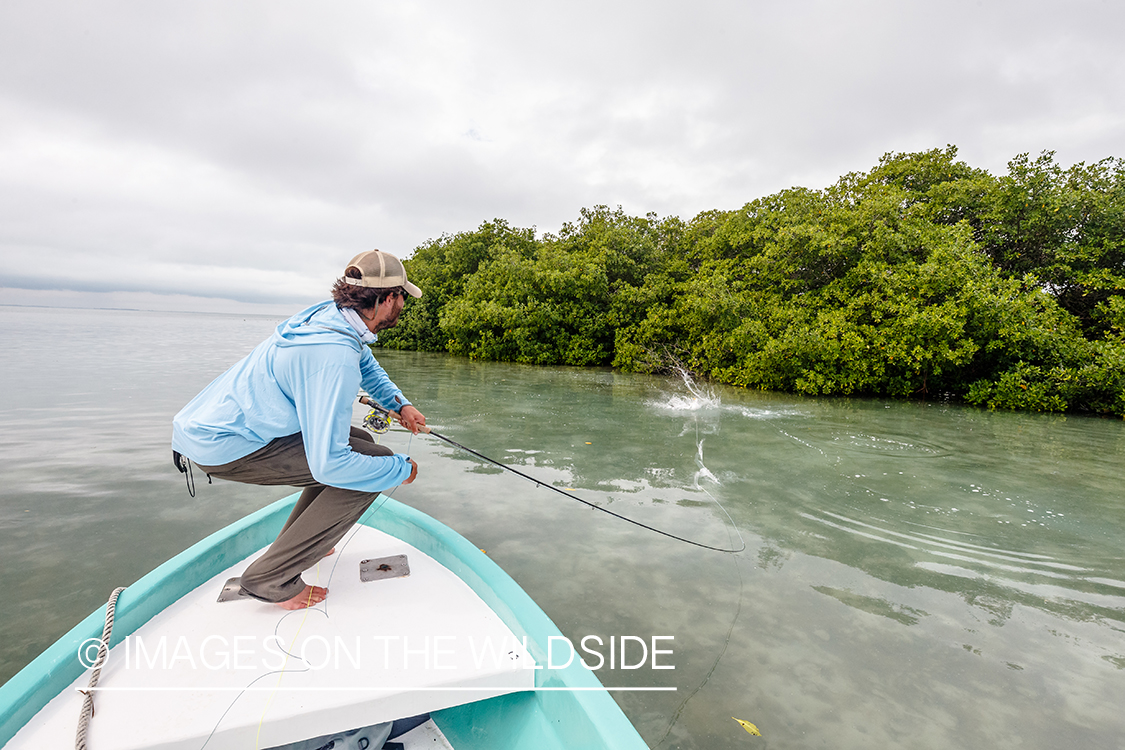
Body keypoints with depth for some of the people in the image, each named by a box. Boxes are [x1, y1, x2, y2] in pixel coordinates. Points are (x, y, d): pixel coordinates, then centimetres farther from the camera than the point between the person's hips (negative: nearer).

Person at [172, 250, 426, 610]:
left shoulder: (332, 312, -1)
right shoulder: (334, 355, -31)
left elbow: (368, 366, 23)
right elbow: (328, 465, -32)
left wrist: (401, 404, 10)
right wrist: (402, 468, -18)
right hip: (226, 446, -10)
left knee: (359, 443, 14)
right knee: (372, 460, -15)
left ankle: (294, 544, 26)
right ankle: (271, 577, -4)